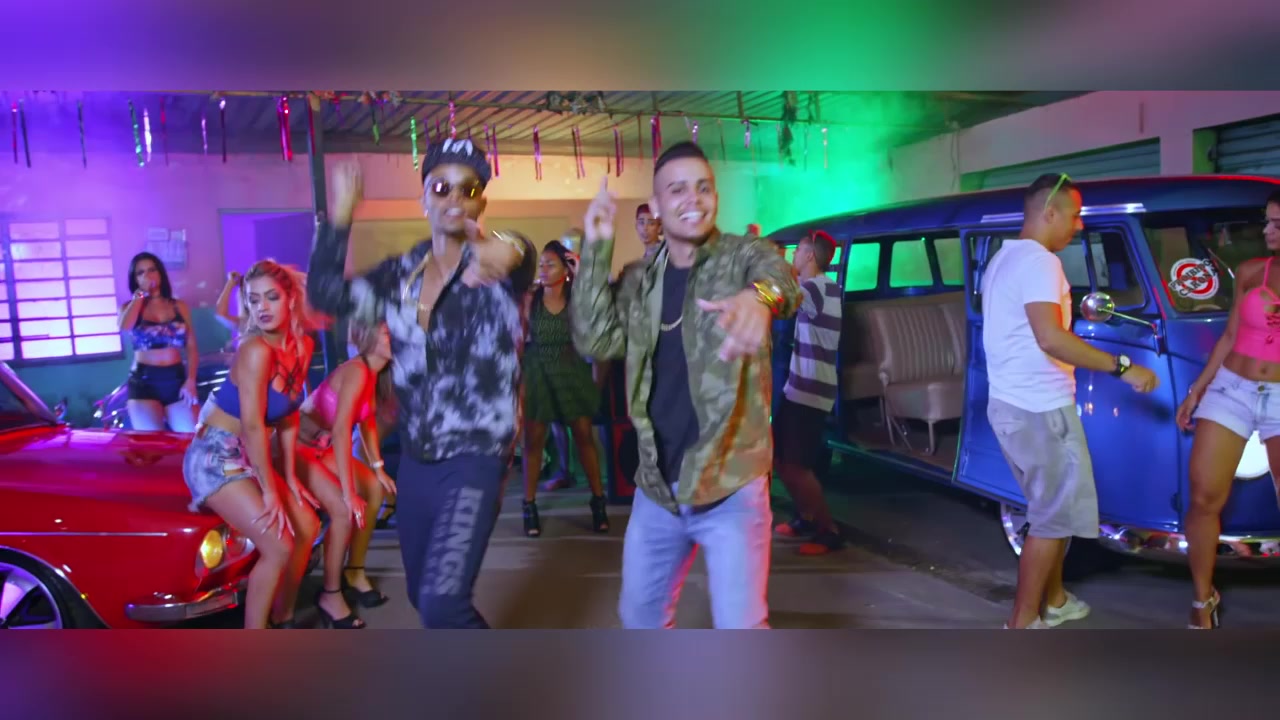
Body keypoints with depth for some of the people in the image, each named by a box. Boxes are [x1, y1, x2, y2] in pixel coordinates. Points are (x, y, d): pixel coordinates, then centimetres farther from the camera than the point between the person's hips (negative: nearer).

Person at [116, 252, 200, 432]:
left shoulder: (179, 306, 10)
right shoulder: (130, 307, 7)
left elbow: (192, 347, 6)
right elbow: (124, 326, -17)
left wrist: (191, 381, -7)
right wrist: (140, 294, -5)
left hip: (177, 379, 1)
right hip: (143, 381, -1)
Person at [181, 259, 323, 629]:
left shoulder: (303, 346, 0)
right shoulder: (256, 350, -25)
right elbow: (253, 425, -24)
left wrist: (289, 476, 6)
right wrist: (270, 491, -19)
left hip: (250, 456, 9)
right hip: (215, 457, -9)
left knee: (307, 527, 13)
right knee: (278, 547, -16)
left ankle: (282, 620, 29)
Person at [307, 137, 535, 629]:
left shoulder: (497, 266, -11)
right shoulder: (401, 274, 6)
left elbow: (521, 258, -35)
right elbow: (328, 295, -2)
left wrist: (509, 253, -59)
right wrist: (338, 219, -13)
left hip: (474, 460, -6)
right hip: (415, 459, 7)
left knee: (442, 602, -17)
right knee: (423, 594, 20)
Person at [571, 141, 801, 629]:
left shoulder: (745, 255, -7)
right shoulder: (640, 280, 6)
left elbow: (779, 278, -30)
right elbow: (595, 341, -5)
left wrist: (759, 296, -55)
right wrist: (597, 248, -11)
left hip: (731, 483, -5)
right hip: (658, 484, 5)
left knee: (740, 629, -7)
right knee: (640, 615, 18)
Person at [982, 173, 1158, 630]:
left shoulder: (1004, 257, 16)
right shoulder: (1039, 260, -16)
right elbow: (1050, 339, -28)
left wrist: (1077, 315, 27)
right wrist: (1122, 367, -25)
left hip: (1011, 403, 10)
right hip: (1039, 407, -10)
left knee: (1053, 510, 21)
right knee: (1055, 517, -1)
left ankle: (1053, 601, 33)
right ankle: (1022, 626, 4)